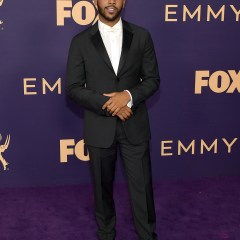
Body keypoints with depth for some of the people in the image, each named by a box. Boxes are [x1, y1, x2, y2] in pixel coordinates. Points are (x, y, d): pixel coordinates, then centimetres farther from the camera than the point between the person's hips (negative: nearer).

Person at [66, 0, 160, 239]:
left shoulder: (141, 36, 0)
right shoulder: (81, 41, -3)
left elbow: (152, 79, 2)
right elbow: (73, 88, -4)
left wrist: (129, 95, -17)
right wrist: (107, 105, -17)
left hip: (134, 125, 0)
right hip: (99, 127, 0)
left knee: (141, 186, 6)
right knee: (102, 187, 15)